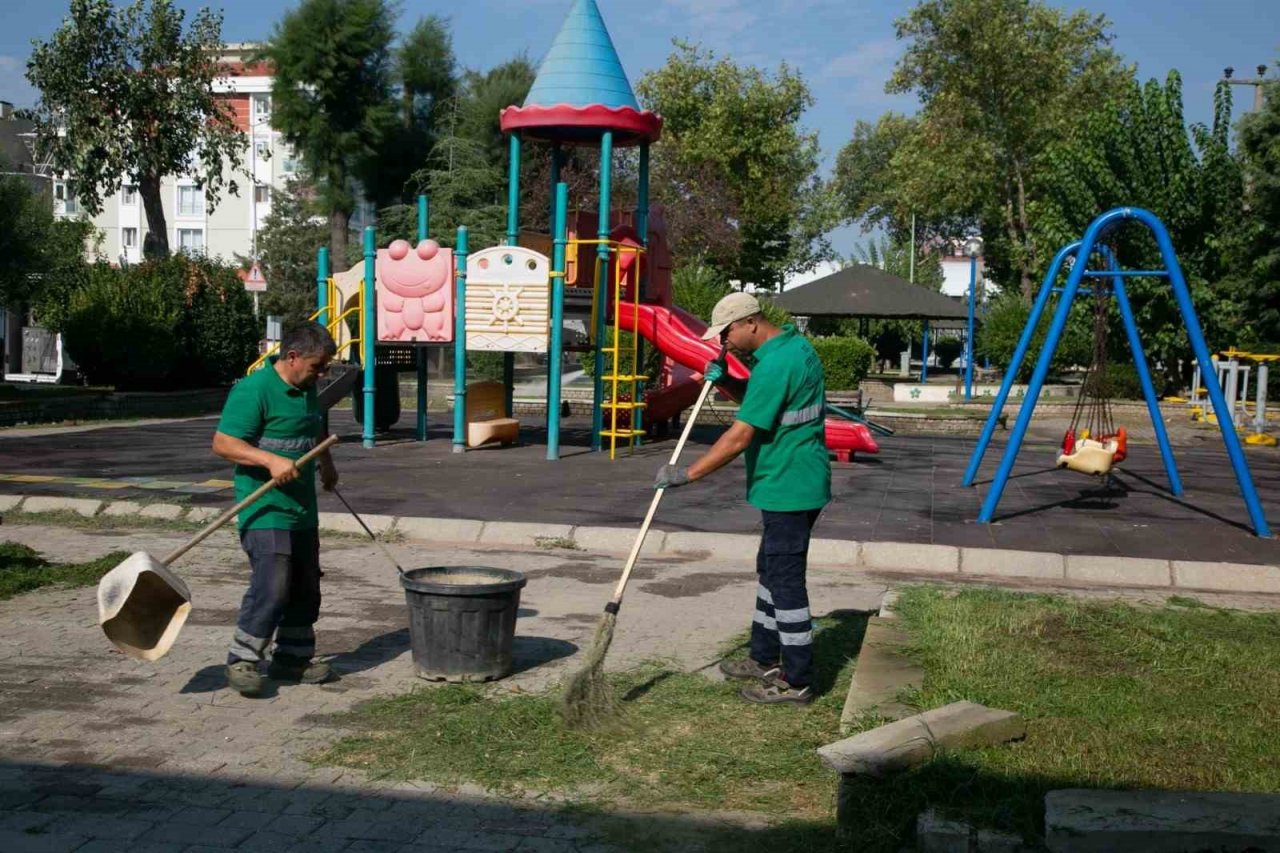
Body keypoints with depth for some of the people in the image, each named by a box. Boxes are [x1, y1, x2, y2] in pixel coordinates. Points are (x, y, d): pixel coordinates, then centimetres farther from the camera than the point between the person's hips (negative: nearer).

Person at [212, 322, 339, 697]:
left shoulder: (307, 390, 13)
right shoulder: (253, 390, -15)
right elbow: (222, 443, -20)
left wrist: (326, 464, 24)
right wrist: (271, 460, -29)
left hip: (303, 509, 9)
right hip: (265, 511, -9)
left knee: (306, 589, 13)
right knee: (271, 588, -16)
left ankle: (293, 659, 26)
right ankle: (241, 660, -2)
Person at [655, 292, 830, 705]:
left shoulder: (776, 364, -23)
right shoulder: (794, 344, 9)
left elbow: (739, 437, -25)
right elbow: (758, 399, 23)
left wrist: (686, 474, -20)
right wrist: (724, 381, 4)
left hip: (788, 488, -11)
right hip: (796, 485, 11)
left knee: (786, 581, -3)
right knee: (771, 570, 20)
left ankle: (797, 681, 5)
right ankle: (766, 660, 32)